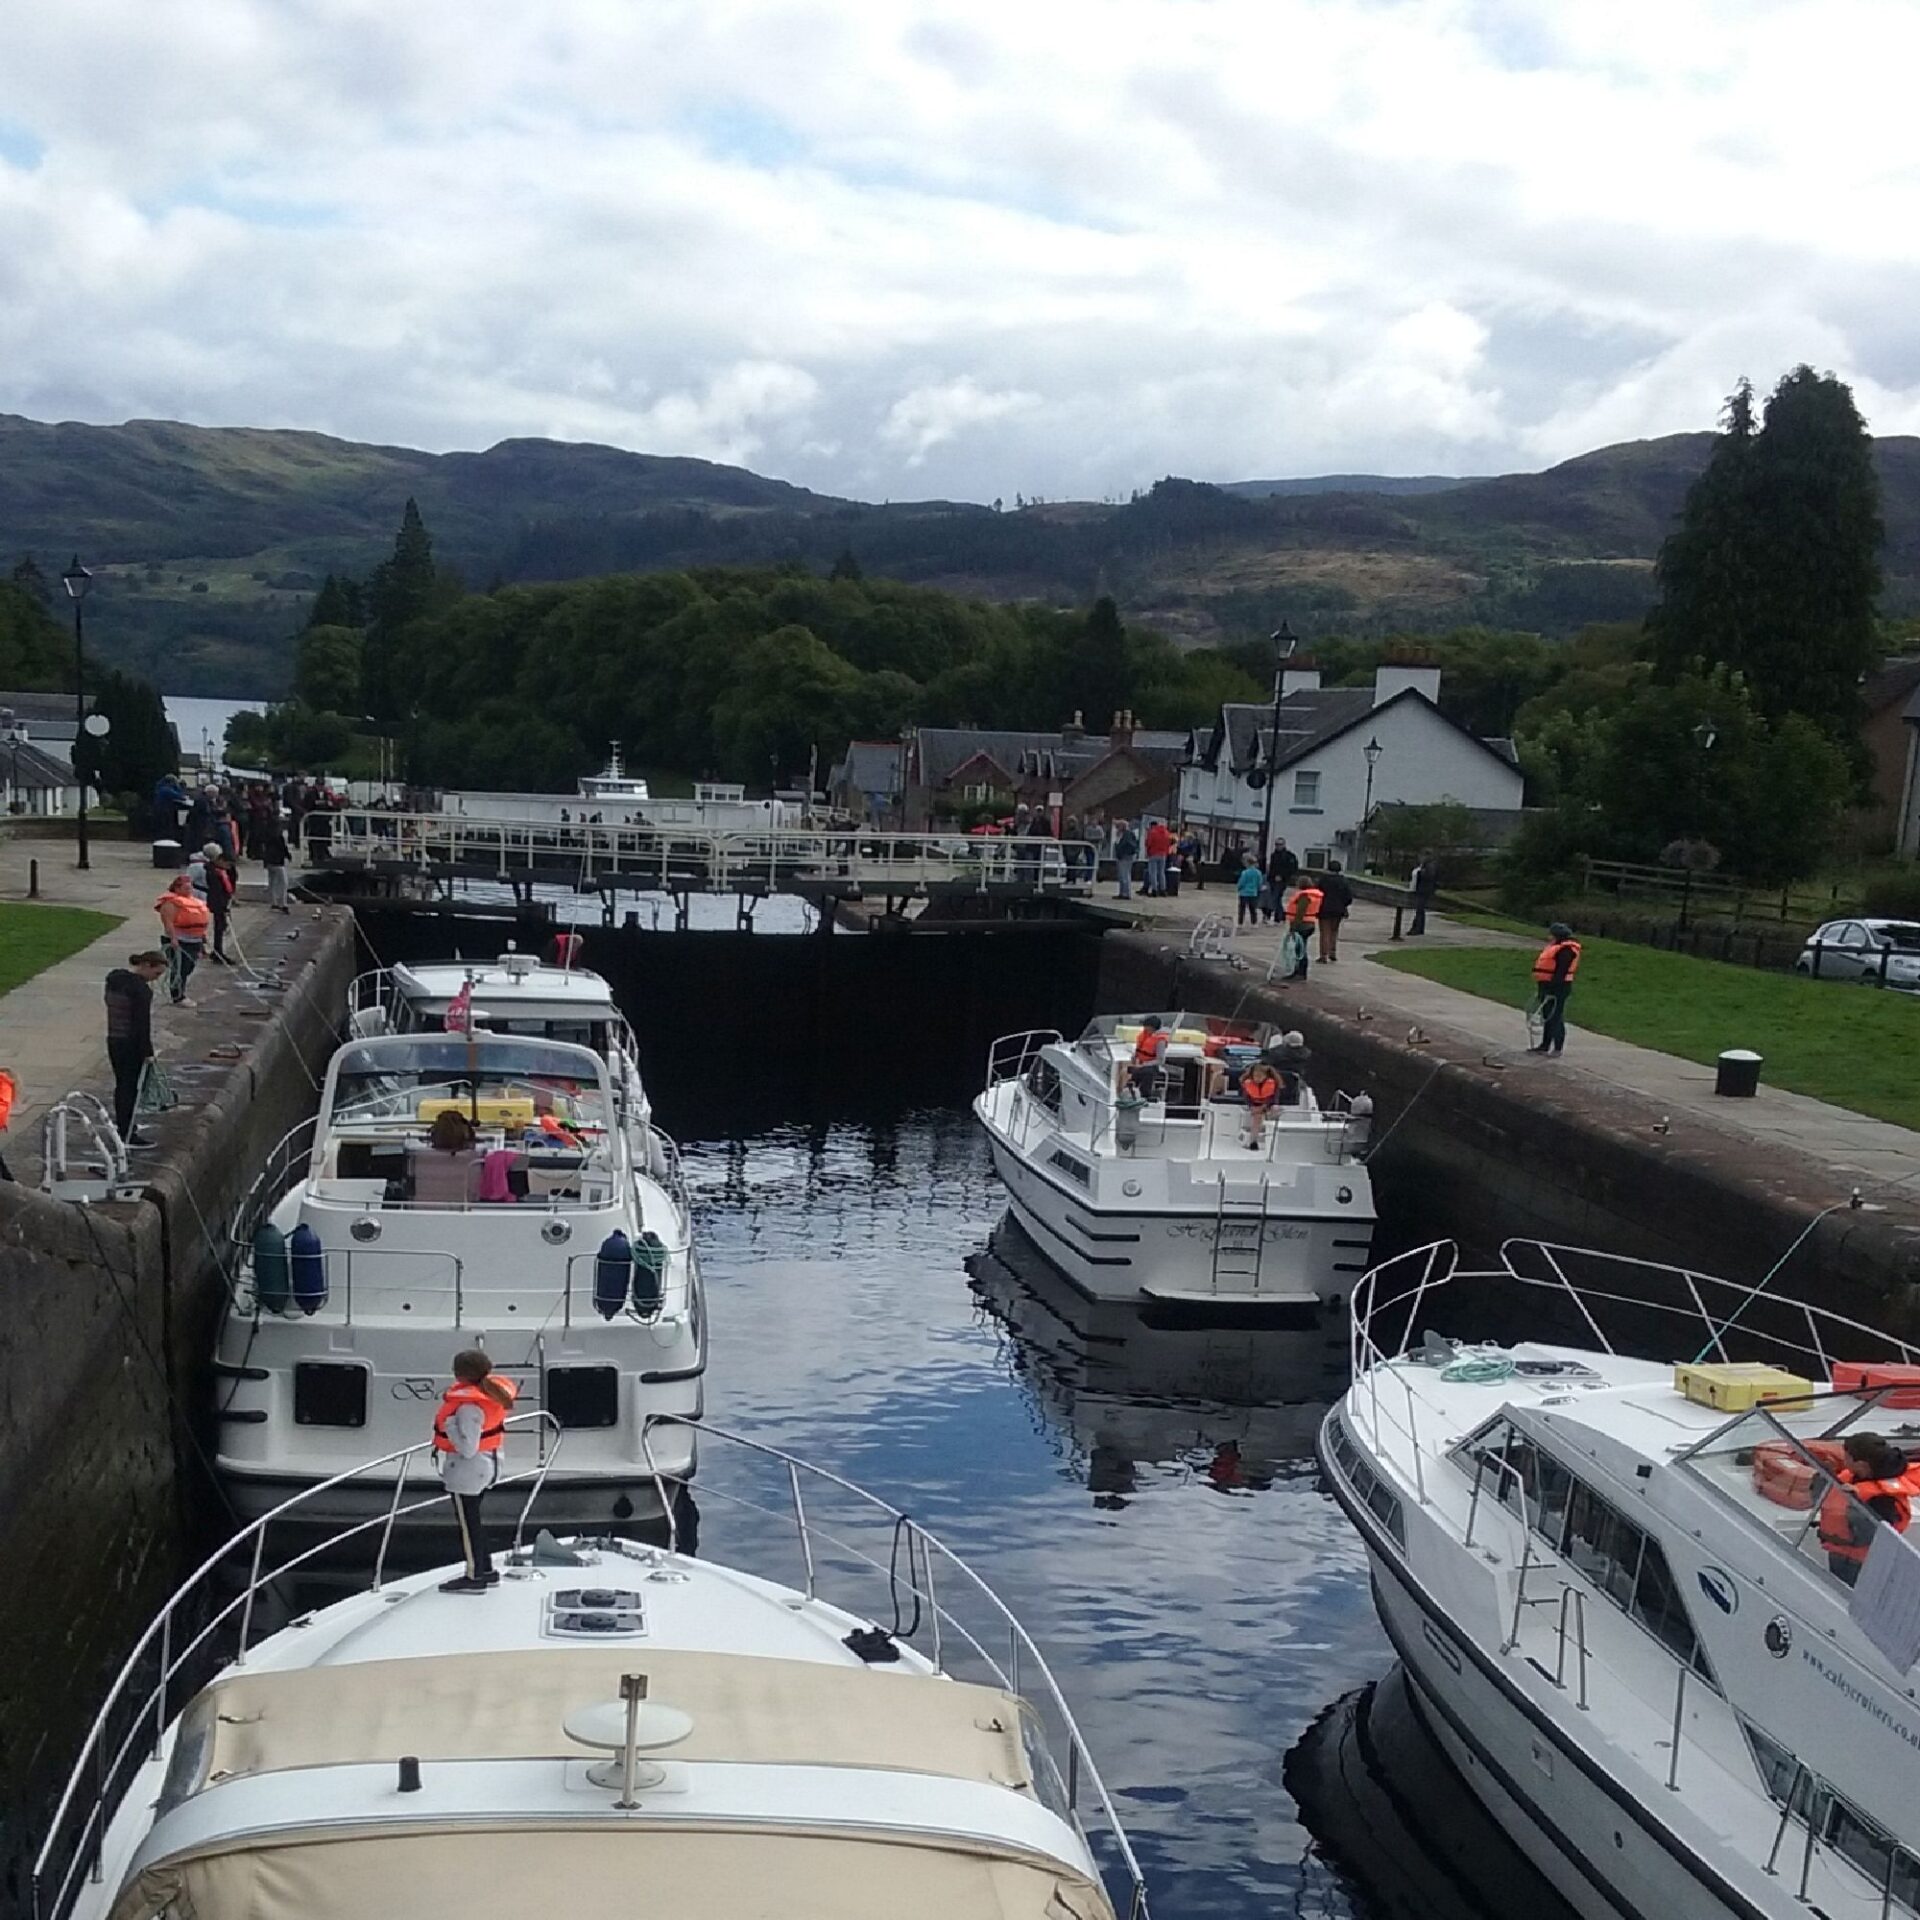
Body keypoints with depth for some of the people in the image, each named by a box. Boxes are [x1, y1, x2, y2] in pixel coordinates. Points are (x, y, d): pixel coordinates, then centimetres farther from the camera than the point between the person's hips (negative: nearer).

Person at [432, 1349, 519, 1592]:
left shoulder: (469, 1406, -29)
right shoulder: (491, 1389, 0)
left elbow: (467, 1448, -29)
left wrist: (448, 1424, -24)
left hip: (466, 1469, -10)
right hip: (486, 1463, 10)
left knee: (467, 1521, 3)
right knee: (472, 1519, 21)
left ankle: (474, 1577, 13)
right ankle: (486, 1571, 30)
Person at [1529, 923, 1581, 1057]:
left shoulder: (1565, 950, -16)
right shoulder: (1553, 947, 16)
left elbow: (1561, 972, -23)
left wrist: (1552, 988, -25)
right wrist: (1540, 986, 21)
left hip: (1557, 988, -11)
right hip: (1547, 986, 11)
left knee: (1555, 1017, -6)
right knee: (1547, 1017, 16)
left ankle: (1558, 1048, -1)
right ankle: (1545, 1045, 24)